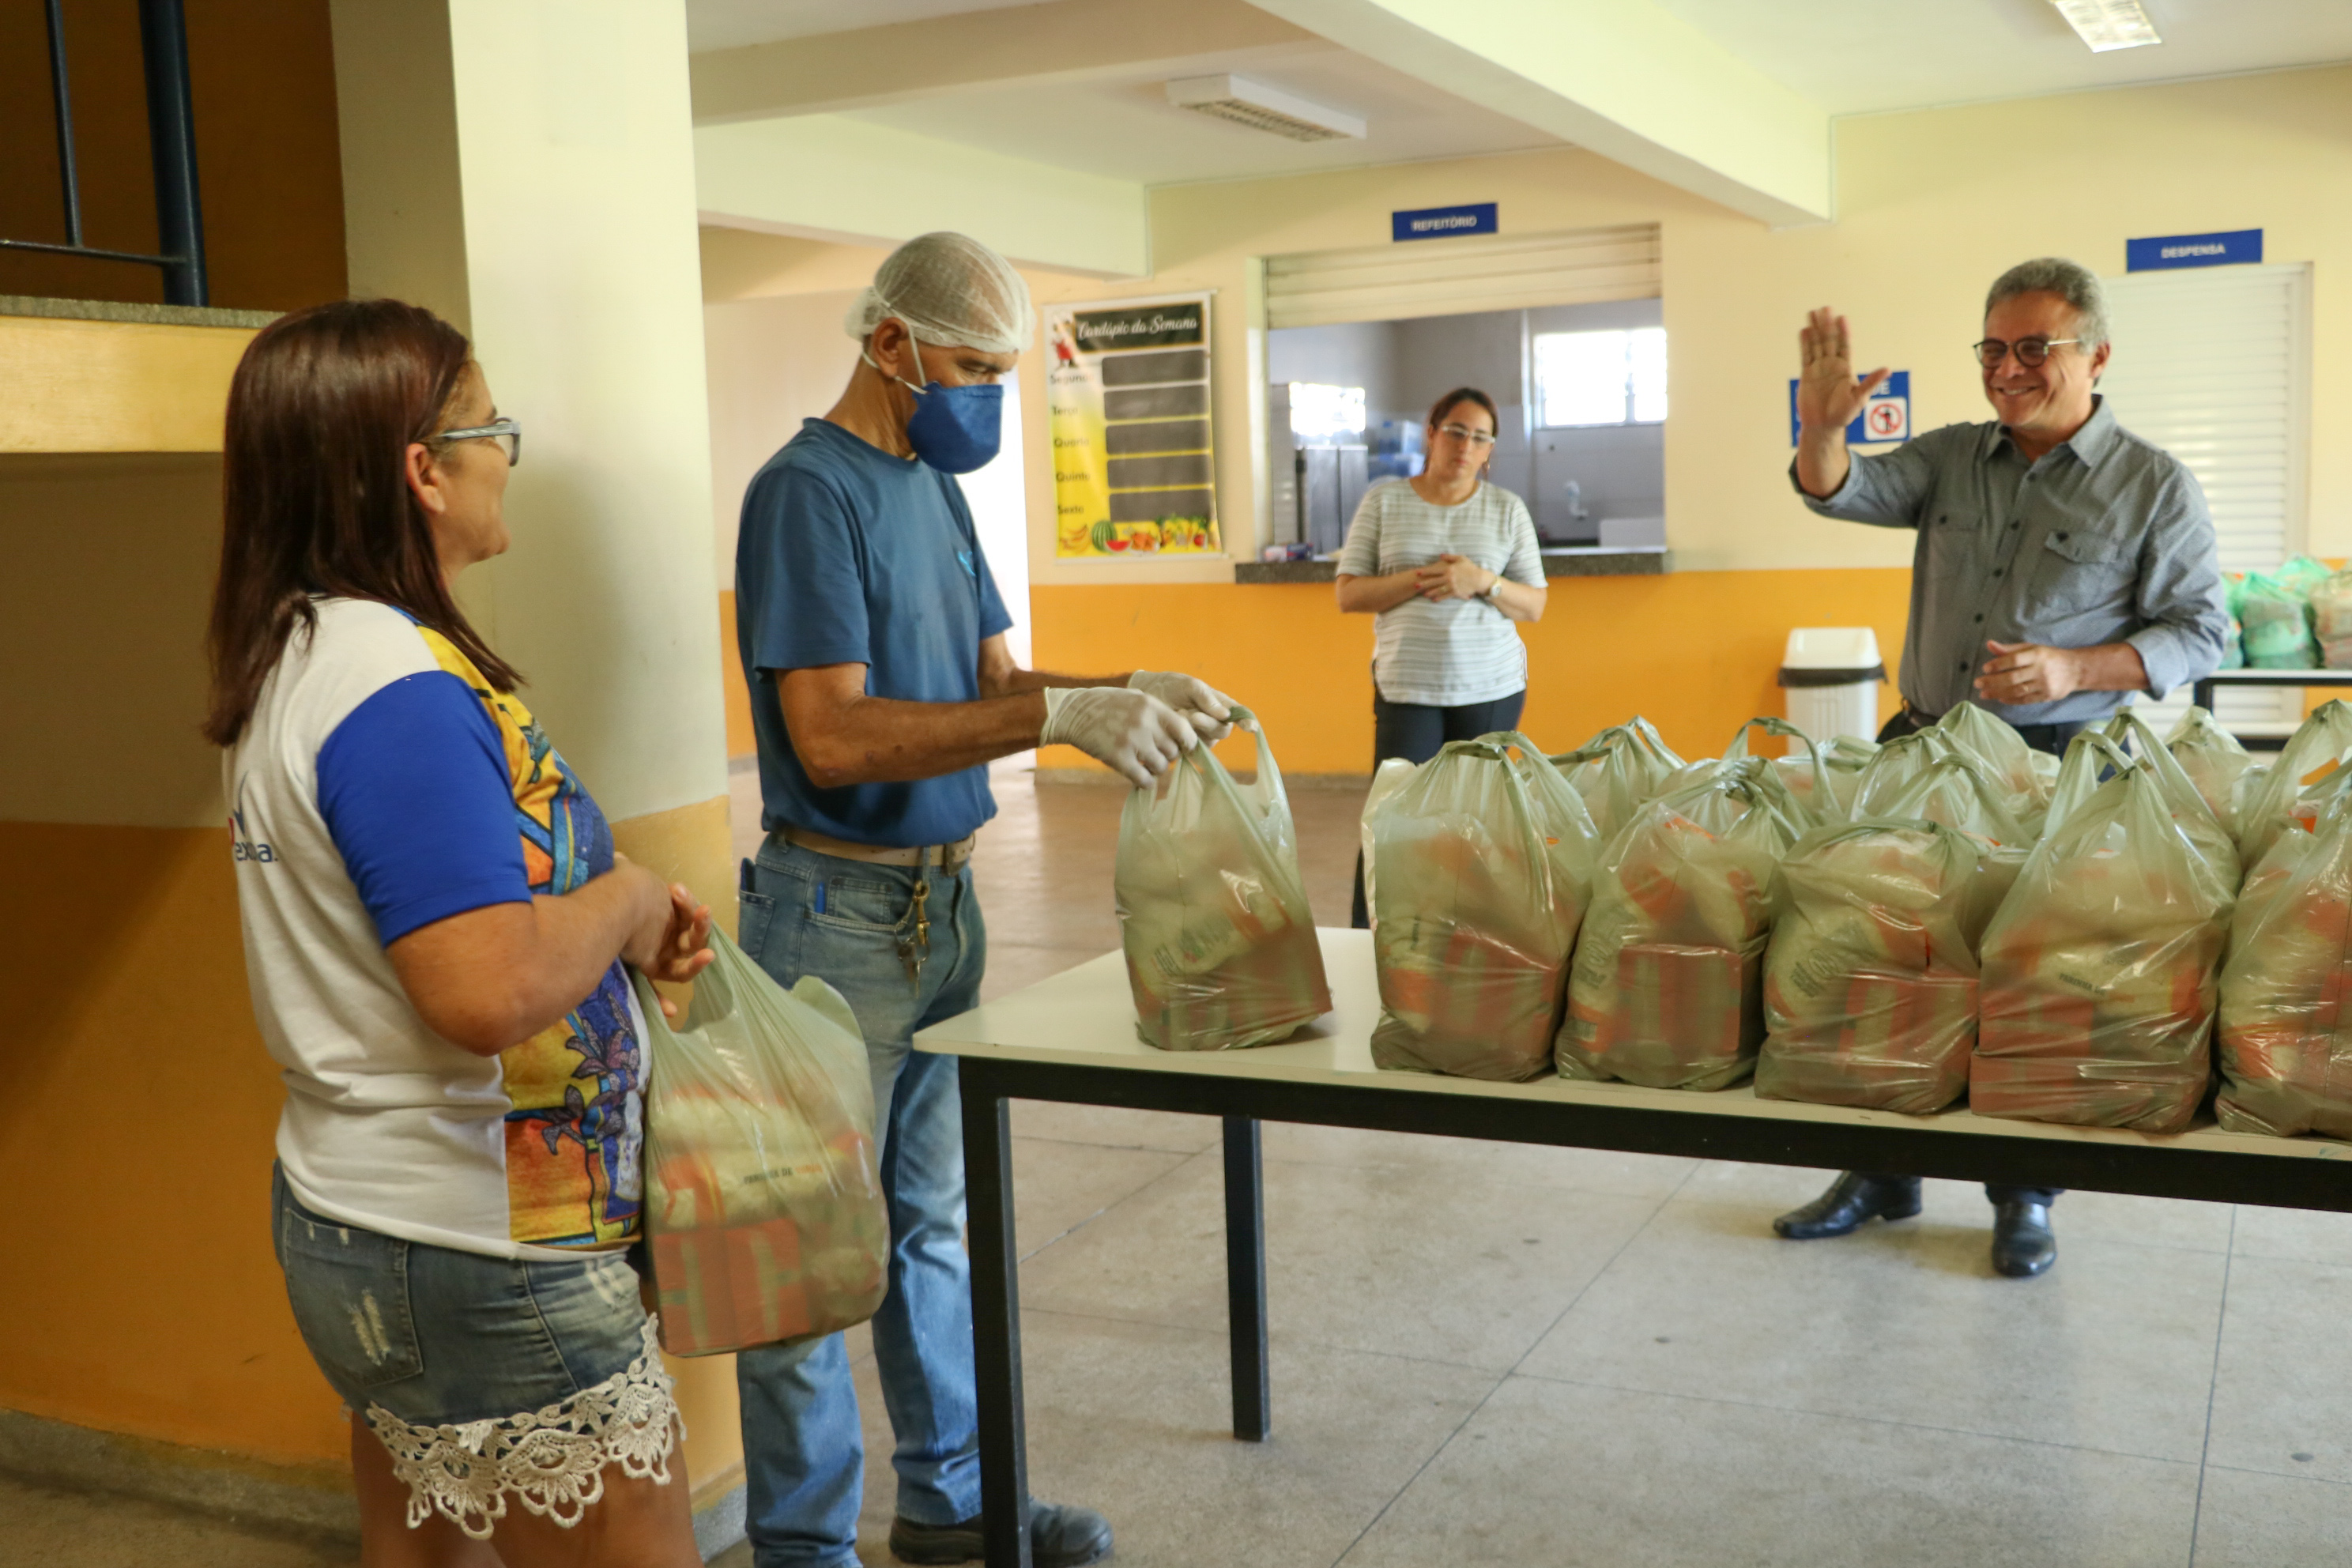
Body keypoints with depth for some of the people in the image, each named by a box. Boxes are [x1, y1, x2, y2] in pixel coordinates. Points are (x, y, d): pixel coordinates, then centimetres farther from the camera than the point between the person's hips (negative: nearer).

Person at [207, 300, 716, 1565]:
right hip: (479, 1265, -10)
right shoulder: (398, 692, -24)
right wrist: (624, 901, -14)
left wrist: (621, 923, 6)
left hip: (359, 1214, 10)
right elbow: (492, 990, -31)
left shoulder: (307, 656, 8)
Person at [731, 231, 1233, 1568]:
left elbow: (990, 681, 12)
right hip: (836, 914, -9)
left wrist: (1126, 695, -6)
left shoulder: (934, 487, 12)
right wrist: (1062, 715, -28)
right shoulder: (809, 490, -15)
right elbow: (833, 736, -24)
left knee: (935, 1219, 18)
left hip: (943, 901, 9)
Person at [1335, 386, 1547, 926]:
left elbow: (1534, 605, 6)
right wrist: (1417, 580, -14)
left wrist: (1484, 583, -14)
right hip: (1407, 687, -1)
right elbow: (1348, 596, 0)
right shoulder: (1383, 501, 4)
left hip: (1493, 689, 1)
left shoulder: (1508, 509, 7)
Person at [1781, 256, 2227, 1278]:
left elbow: (2199, 633, -3)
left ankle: (2024, 1198, 22)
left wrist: (2073, 672, -19)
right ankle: (1880, 1174, 25)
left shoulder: (2155, 487, -2)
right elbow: (1839, 495, -3)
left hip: (2059, 769, -4)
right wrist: (1824, 427, -25)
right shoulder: (1952, 459, 9)